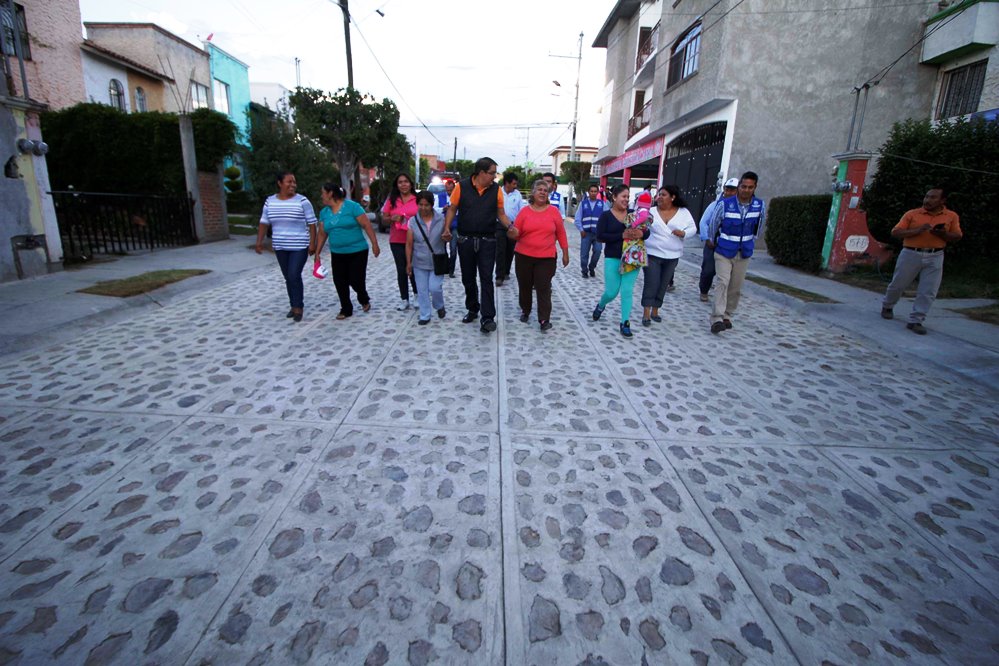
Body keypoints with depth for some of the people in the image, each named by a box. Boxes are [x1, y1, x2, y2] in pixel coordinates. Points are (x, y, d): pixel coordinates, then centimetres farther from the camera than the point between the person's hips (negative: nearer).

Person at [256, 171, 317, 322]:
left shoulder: (302, 201, -8)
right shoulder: (270, 201, 4)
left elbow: (312, 223, -7)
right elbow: (264, 223, 10)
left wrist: (312, 243, -13)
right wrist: (259, 242, 3)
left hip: (300, 247, -4)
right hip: (280, 247, 5)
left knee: (294, 276, -11)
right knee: (288, 278, 10)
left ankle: (298, 307, 2)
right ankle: (294, 305, 21)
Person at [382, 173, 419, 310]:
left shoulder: (417, 199, -2)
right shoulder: (392, 200, 5)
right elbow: (384, 218, 8)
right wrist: (392, 218, -12)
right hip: (396, 241, 3)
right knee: (401, 270, 7)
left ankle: (417, 295, 23)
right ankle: (404, 299, 17)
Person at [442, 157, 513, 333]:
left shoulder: (496, 189, -1)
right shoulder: (462, 186, -5)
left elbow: (501, 213, 5)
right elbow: (452, 209, 3)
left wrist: (510, 227, -12)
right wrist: (447, 228, -12)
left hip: (487, 241, -1)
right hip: (465, 240, 1)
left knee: (486, 279, -6)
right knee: (468, 278, 12)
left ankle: (488, 317, -4)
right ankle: (472, 309, 31)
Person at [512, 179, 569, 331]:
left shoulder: (553, 211, 0)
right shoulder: (524, 211, 0)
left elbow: (561, 233, 5)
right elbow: (516, 233, 1)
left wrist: (565, 253, 6)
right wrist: (513, 231, -23)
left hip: (546, 258, -1)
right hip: (524, 256, 2)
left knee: (543, 288, -4)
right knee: (524, 286, 13)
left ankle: (544, 320, 1)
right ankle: (525, 311, 34)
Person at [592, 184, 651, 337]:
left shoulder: (633, 214, 5)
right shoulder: (605, 215, -3)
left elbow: (647, 232, 6)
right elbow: (600, 236, -14)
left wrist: (641, 234, -19)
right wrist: (622, 235, -21)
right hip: (613, 258, -2)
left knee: (627, 291, 1)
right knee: (612, 291, 1)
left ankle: (625, 323, 12)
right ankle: (600, 305, 35)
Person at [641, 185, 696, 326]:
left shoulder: (683, 212, 1)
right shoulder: (651, 212, -2)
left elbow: (693, 228, 3)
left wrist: (684, 233, -17)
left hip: (672, 256, 3)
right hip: (652, 254, -2)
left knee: (663, 285, 11)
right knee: (651, 284, -7)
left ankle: (655, 311, 24)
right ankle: (646, 314, 0)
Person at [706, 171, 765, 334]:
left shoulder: (760, 205, -4)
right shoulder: (725, 204, -13)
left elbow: (758, 226, 14)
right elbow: (713, 224, 2)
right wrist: (713, 242, 14)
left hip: (744, 254, 4)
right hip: (724, 252, -3)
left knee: (736, 288, 7)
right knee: (723, 283, -16)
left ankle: (727, 316, 20)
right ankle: (717, 319, -19)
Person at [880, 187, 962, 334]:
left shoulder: (951, 216, 5)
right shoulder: (912, 214, -1)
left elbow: (957, 236, 9)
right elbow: (895, 233, -5)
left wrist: (942, 234, -12)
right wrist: (917, 231, -19)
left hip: (935, 257, 1)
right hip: (911, 254, -1)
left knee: (928, 291, -3)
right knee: (898, 285, 11)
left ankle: (915, 321, 2)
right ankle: (887, 306, 37)